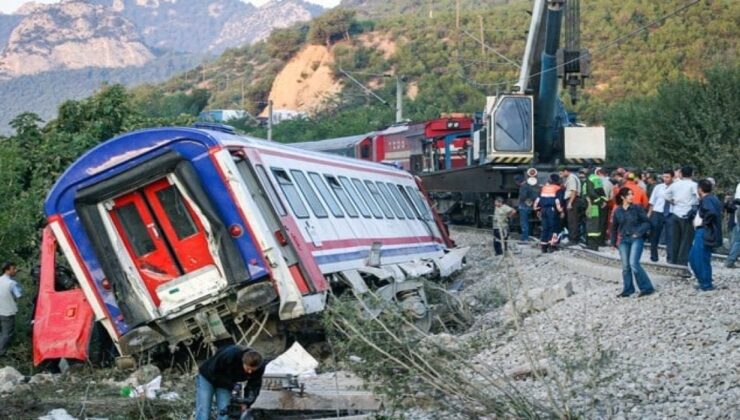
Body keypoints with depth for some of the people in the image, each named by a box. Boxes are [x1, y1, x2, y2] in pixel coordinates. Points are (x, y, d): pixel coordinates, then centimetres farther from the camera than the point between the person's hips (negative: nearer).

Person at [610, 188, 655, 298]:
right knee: (625, 266, 5)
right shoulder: (617, 211, 5)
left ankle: (646, 287, -4)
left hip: (636, 239, -4)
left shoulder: (637, 208, -3)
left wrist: (638, 232, -15)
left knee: (634, 263, -15)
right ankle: (627, 289, 16)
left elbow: (647, 222, -3)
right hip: (623, 240, 4)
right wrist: (614, 242, 15)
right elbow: (614, 227, 15)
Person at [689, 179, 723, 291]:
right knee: (693, 257, 16)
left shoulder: (706, 199, -16)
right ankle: (703, 281, 22)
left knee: (701, 259, -4)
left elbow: (711, 212, -33)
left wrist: (705, 222, -18)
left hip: (704, 233, -10)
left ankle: (706, 284, 3)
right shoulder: (713, 198, 15)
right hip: (702, 232, 10)